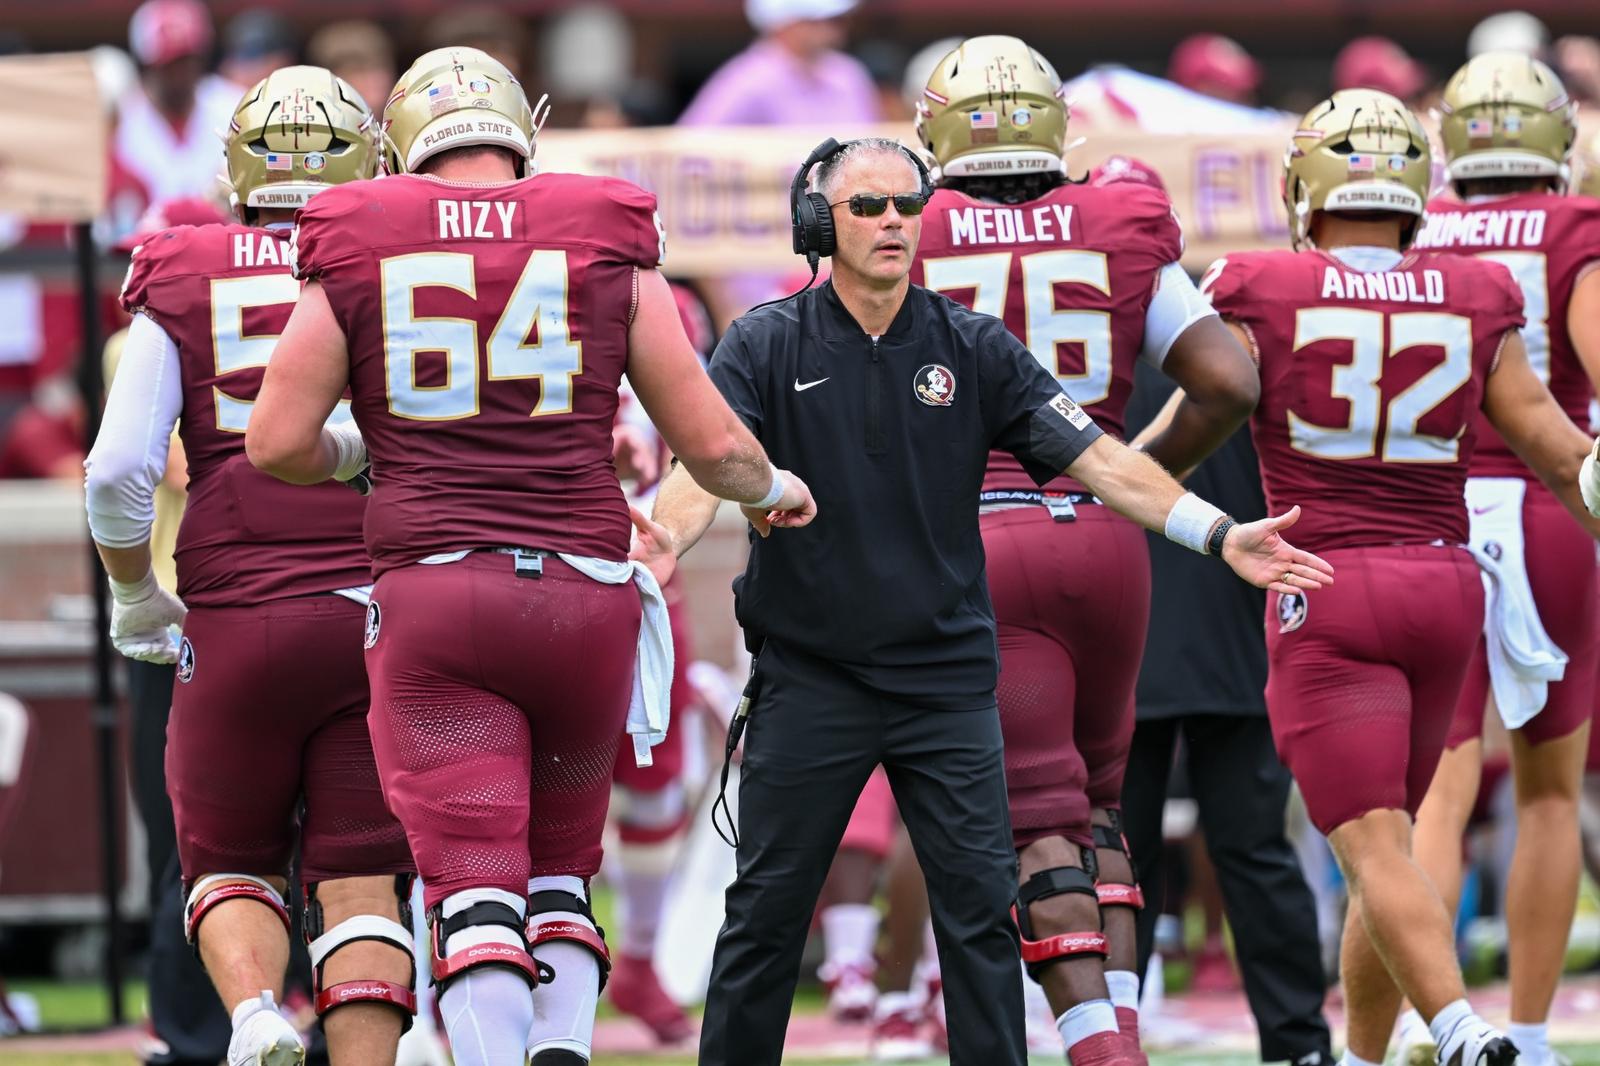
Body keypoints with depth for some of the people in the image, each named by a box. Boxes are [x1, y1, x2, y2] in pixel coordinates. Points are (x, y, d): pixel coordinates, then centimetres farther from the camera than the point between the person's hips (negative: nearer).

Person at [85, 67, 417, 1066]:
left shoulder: (183, 287, 4)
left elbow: (119, 470, -3)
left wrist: (135, 595, 13)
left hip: (238, 620, 0)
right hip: (378, 613, 0)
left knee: (231, 868, 15)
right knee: (360, 883, 4)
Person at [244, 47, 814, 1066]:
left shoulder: (357, 255, 4)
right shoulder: (609, 248, 6)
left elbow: (279, 445, 3)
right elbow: (711, 443, 7)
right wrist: (775, 488, 28)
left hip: (430, 593, -2)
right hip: (583, 589, 2)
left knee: (474, 890, -5)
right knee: (559, 867, 19)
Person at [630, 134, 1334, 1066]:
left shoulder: (975, 350, 3)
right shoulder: (767, 347, -1)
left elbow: (1091, 456, -1)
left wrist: (1219, 534, -12)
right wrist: (667, 539, -38)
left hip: (945, 672, 1)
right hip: (811, 673, -1)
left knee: (982, 909, -1)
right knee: (767, 911, 3)